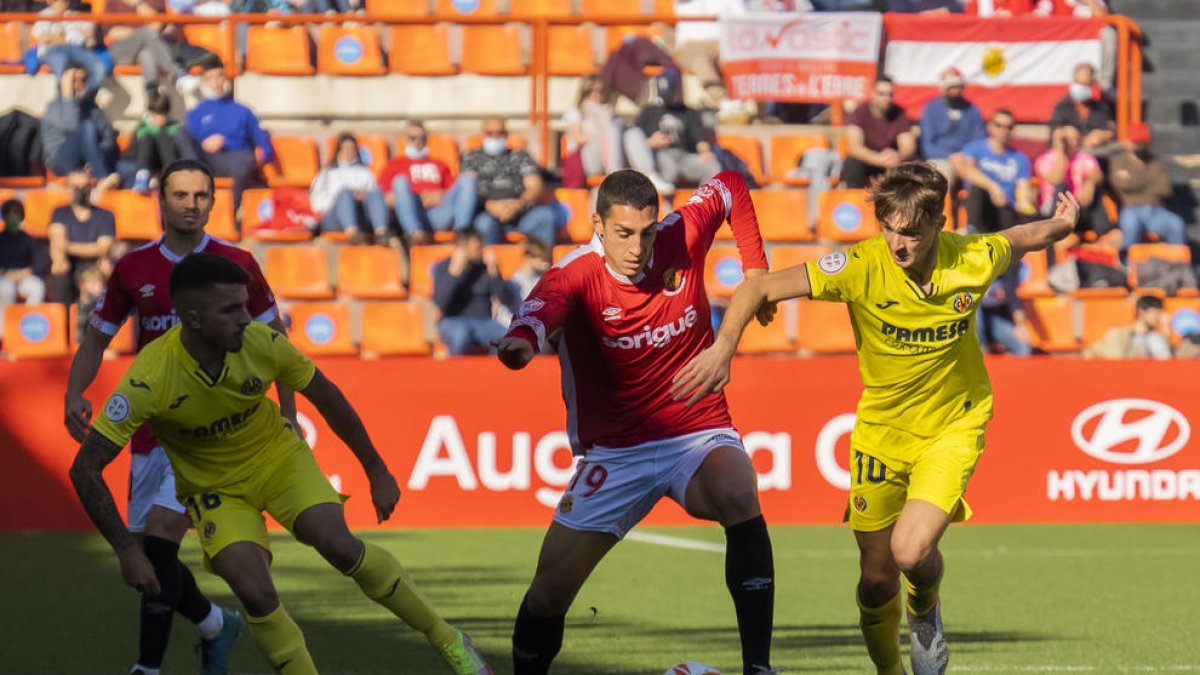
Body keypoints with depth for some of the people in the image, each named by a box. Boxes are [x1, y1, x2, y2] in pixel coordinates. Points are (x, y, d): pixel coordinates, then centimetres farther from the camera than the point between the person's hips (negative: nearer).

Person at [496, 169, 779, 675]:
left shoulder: (681, 238, -9)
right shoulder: (577, 274, -17)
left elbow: (730, 187, 13)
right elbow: (543, 307, -43)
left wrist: (755, 270, 10)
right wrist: (521, 339, -65)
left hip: (698, 433, 0)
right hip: (615, 451, 0)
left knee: (739, 497, -34)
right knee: (549, 591, -4)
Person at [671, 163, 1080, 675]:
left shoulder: (973, 260, -18)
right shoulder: (861, 268, -23)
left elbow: (1021, 239, 10)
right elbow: (759, 288, -26)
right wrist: (723, 348, -37)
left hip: (954, 425, -1)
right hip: (881, 427, 1)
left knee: (912, 550, -22)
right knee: (877, 578, 4)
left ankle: (925, 609, 14)